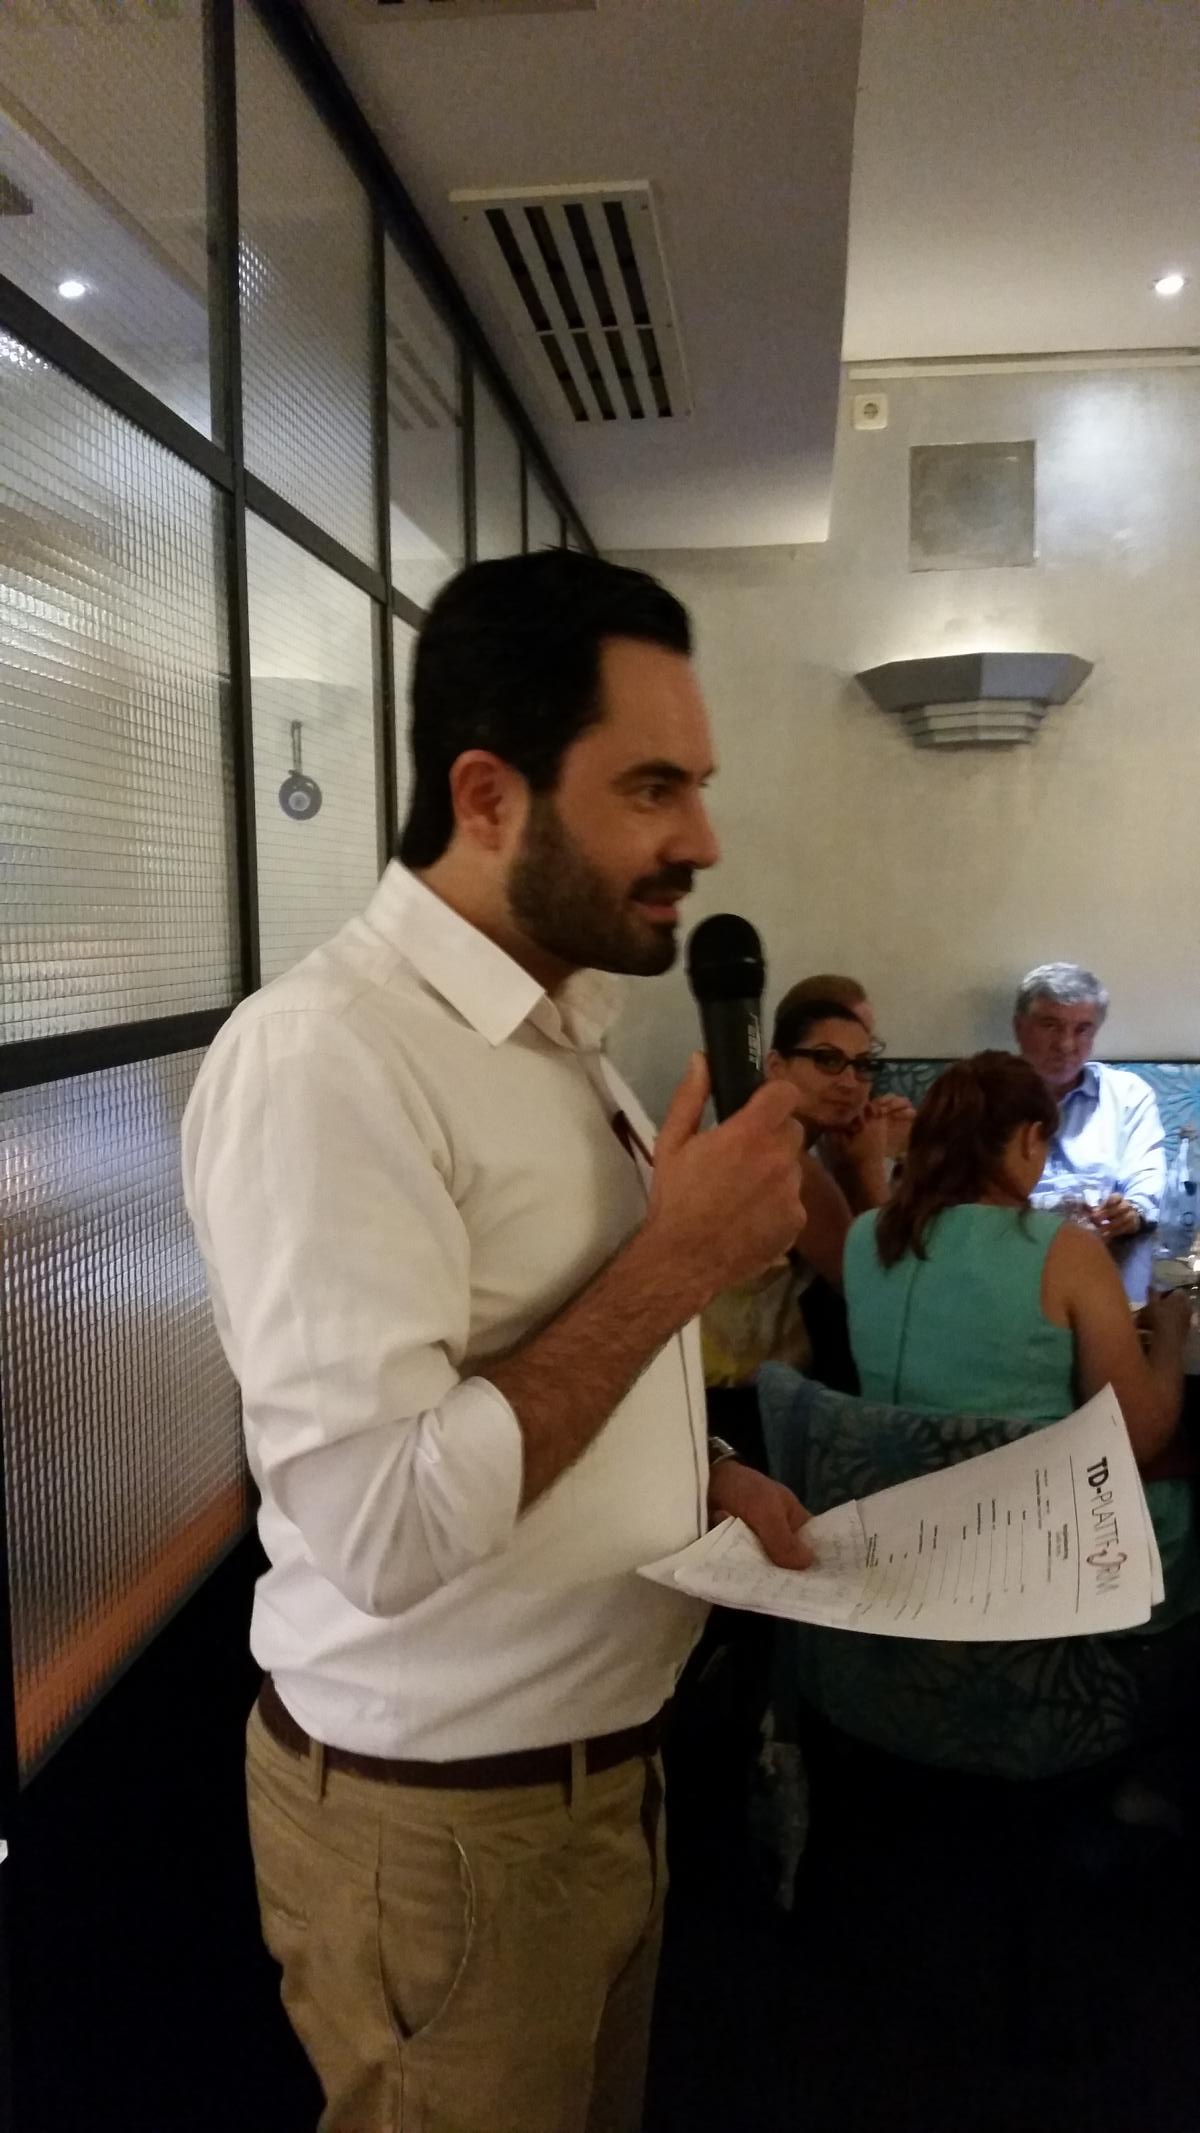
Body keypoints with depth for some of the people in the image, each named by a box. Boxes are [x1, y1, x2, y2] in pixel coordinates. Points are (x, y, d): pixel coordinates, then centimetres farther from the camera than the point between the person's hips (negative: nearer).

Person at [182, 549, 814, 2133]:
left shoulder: (556, 1030, 5)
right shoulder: (324, 1056, -25)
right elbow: (384, 1528, -30)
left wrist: (700, 1476, 1)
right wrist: (677, 1264, -26)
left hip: (607, 1754, 8)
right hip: (446, 1812, -8)